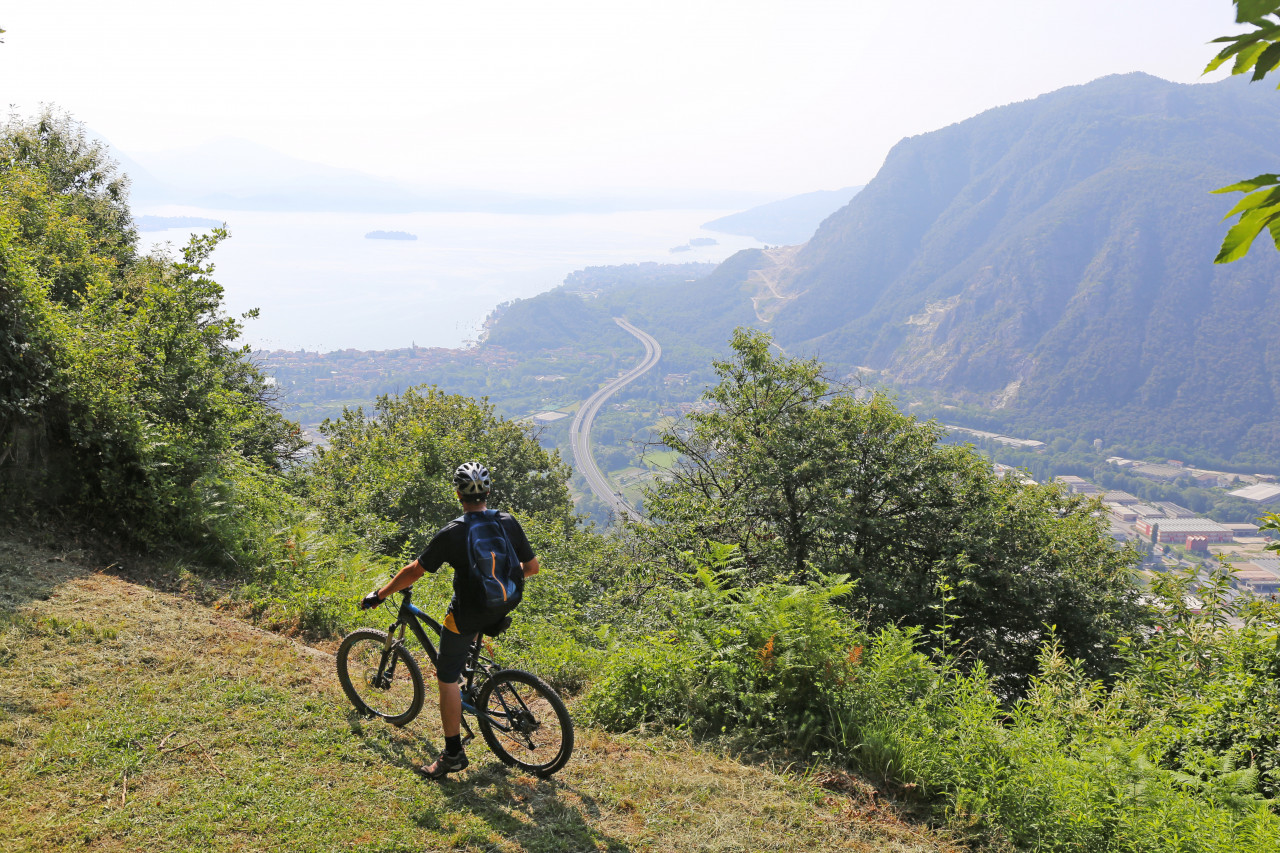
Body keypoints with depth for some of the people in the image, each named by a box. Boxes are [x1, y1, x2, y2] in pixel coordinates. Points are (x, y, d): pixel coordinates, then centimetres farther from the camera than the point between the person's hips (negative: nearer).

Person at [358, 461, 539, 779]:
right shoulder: (509, 523, -7)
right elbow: (532, 567, 2)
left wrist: (379, 595, 3)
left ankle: (453, 754, 12)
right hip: (506, 606, 5)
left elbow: (414, 571, -11)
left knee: (447, 679, 8)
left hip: (468, 615, -5)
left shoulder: (452, 534, -18)